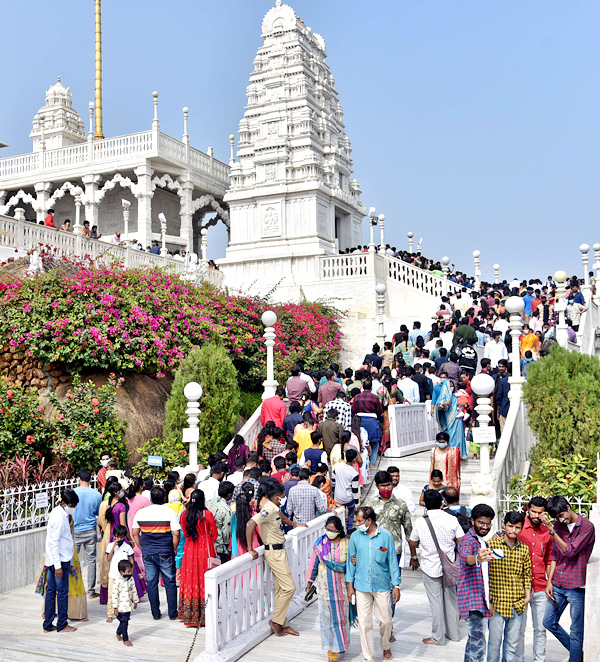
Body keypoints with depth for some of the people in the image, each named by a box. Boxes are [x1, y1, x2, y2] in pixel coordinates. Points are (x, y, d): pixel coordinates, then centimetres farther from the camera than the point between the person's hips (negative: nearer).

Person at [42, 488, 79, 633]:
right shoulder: (59, 518, -20)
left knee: (50, 591, 12)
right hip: (60, 560, -9)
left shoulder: (58, 513, 10)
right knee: (62, 592, 1)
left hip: (52, 560, 9)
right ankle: (62, 625, 11)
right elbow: (54, 542, -22)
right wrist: (58, 566, -22)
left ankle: (48, 625, 19)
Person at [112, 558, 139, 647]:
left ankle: (118, 634, 40)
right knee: (124, 622, -3)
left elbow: (134, 591, 15)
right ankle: (125, 639, 8)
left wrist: (135, 601, 20)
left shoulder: (131, 579, 2)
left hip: (128, 606, 7)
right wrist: (115, 608, -15)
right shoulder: (117, 582, -18)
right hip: (121, 607, -7)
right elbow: (114, 595, -16)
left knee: (124, 622, 18)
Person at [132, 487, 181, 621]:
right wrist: (173, 549, 3)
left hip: (147, 553, 3)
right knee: (170, 582, 8)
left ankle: (155, 613, 17)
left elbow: (135, 534, 6)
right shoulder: (170, 512, -8)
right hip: (165, 553, -2)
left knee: (151, 582, 11)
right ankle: (172, 613, 12)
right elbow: (176, 534, -10)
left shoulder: (140, 513, 1)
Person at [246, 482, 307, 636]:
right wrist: (251, 549, -26)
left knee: (280, 589, 12)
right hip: (275, 552, -10)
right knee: (289, 587, -7)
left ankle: (282, 624, 18)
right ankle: (276, 620, 4)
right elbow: (251, 524, -31)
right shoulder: (269, 509, -21)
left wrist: (295, 525, 47)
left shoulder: (274, 508, 9)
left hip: (279, 551, 10)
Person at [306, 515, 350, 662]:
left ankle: (341, 644, 27)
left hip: (341, 586, -1)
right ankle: (332, 650, 19)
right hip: (324, 587, 1)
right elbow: (314, 563, 7)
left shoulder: (346, 544, -7)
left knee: (341, 616, 8)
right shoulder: (320, 543, -1)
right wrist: (310, 582, 10)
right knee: (327, 616, 5)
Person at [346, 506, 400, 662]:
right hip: (361, 586, 1)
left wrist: (396, 585, -2)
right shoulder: (355, 536, -1)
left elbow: (392, 561, -1)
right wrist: (350, 584, 6)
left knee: (386, 620, 9)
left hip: (382, 586, -1)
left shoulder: (386, 536, -6)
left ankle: (385, 646, 38)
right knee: (364, 623, 3)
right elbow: (351, 561, 8)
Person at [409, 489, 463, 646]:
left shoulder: (420, 522, -10)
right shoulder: (451, 519, -9)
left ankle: (438, 638, 15)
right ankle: (453, 633, 28)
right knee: (451, 598, 16)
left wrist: (413, 558, 21)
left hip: (430, 567, -2)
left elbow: (413, 544, 2)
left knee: (435, 602, 6)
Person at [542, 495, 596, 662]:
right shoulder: (558, 525, 8)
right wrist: (549, 581, 6)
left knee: (576, 631, 1)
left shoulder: (587, 527, -11)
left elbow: (570, 551, -19)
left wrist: (551, 530, -21)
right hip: (557, 585, 7)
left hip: (576, 586, -7)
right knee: (549, 622, 13)